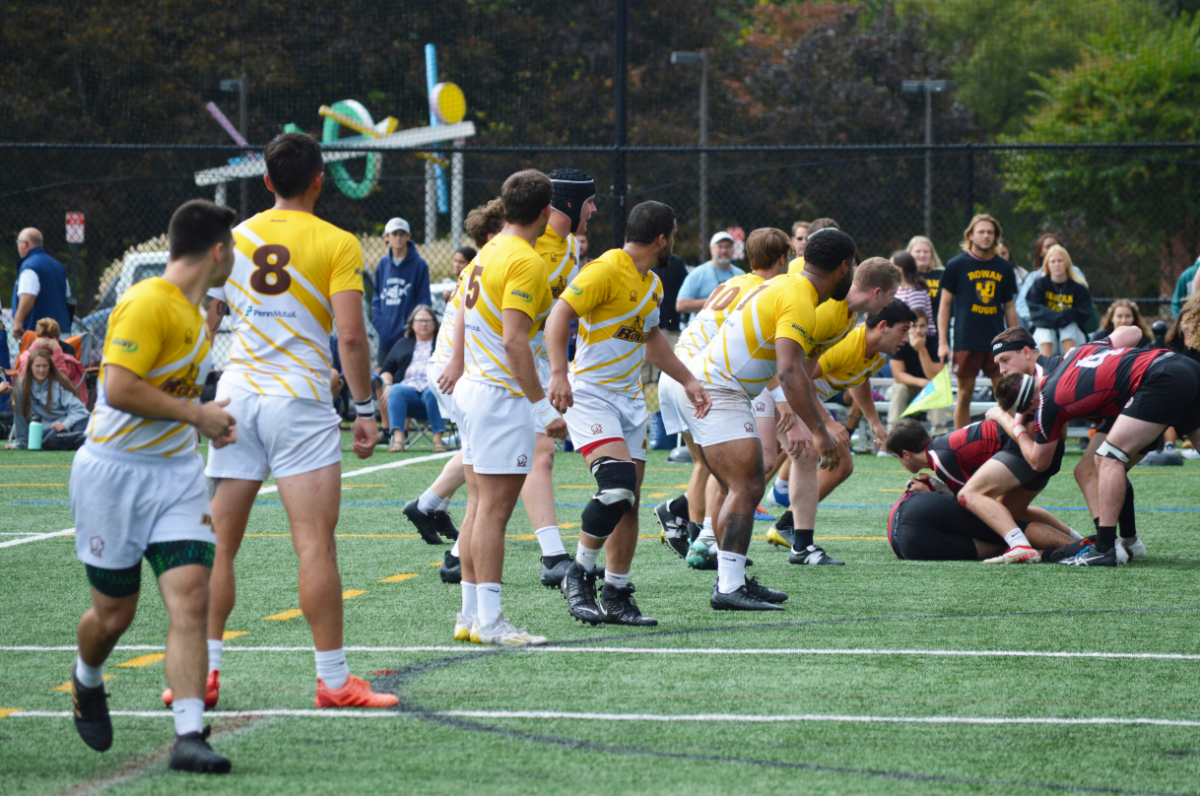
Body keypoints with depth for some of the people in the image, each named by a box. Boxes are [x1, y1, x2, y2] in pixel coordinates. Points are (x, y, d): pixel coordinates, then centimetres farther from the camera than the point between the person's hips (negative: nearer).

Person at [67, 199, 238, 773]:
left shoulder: (192, 311, 12)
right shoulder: (147, 303, -17)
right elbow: (118, 387, -26)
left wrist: (207, 420, 12)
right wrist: (196, 414, -19)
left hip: (177, 473, 7)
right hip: (115, 473, -7)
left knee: (190, 597, -11)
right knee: (114, 612, 6)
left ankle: (189, 736, -14)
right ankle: (87, 682, 40)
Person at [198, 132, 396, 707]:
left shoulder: (233, 239, 9)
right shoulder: (337, 244, -3)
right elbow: (350, 336, -10)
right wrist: (365, 409, -3)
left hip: (234, 399, 4)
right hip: (299, 401, -4)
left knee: (219, 545, 8)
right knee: (315, 543, -5)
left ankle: (203, 671, 7)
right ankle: (333, 679, -5)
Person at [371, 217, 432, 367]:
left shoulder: (419, 265, -3)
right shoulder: (383, 264, 11)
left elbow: (424, 302, -4)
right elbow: (376, 297, 16)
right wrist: (377, 321, 2)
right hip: (386, 336, 5)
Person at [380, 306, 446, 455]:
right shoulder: (402, 344, 29)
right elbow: (386, 370, 22)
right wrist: (387, 385, 1)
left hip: (432, 387, -2)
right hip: (408, 388, 2)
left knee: (433, 393, -38)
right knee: (396, 391, -34)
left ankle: (438, 438, -44)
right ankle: (398, 438, -50)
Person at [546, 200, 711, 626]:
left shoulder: (652, 285, 16)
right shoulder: (605, 271, -13)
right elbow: (559, 315, -20)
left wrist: (688, 381, 29)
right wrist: (558, 373, -32)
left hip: (629, 399, 9)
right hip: (590, 394, -8)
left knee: (628, 502, 4)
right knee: (616, 485, -23)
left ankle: (616, 597, 11)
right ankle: (579, 573, -6)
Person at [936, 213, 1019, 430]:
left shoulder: (1004, 268, 9)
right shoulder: (957, 265, 1)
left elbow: (1009, 307, 16)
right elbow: (945, 305, 3)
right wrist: (943, 342, -3)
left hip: (997, 342, 3)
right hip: (966, 342, -3)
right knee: (965, 396, 0)